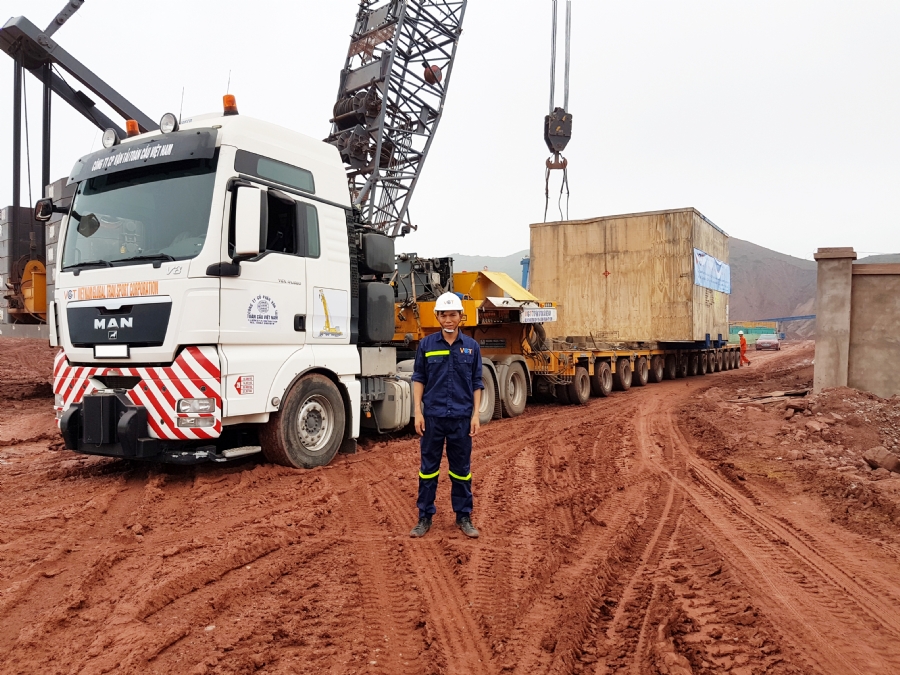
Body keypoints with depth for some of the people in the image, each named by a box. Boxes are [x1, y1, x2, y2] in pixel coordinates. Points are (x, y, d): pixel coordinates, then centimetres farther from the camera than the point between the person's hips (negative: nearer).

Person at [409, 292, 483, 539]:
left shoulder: (471, 346, 3)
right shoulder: (426, 345, 1)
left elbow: (476, 384, 6)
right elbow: (419, 379, 4)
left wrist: (476, 415, 0)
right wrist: (418, 412, -4)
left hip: (461, 417, 0)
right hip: (433, 416, 0)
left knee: (461, 468, 9)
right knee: (429, 467, 7)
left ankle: (463, 517, 21)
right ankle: (425, 517, 17)